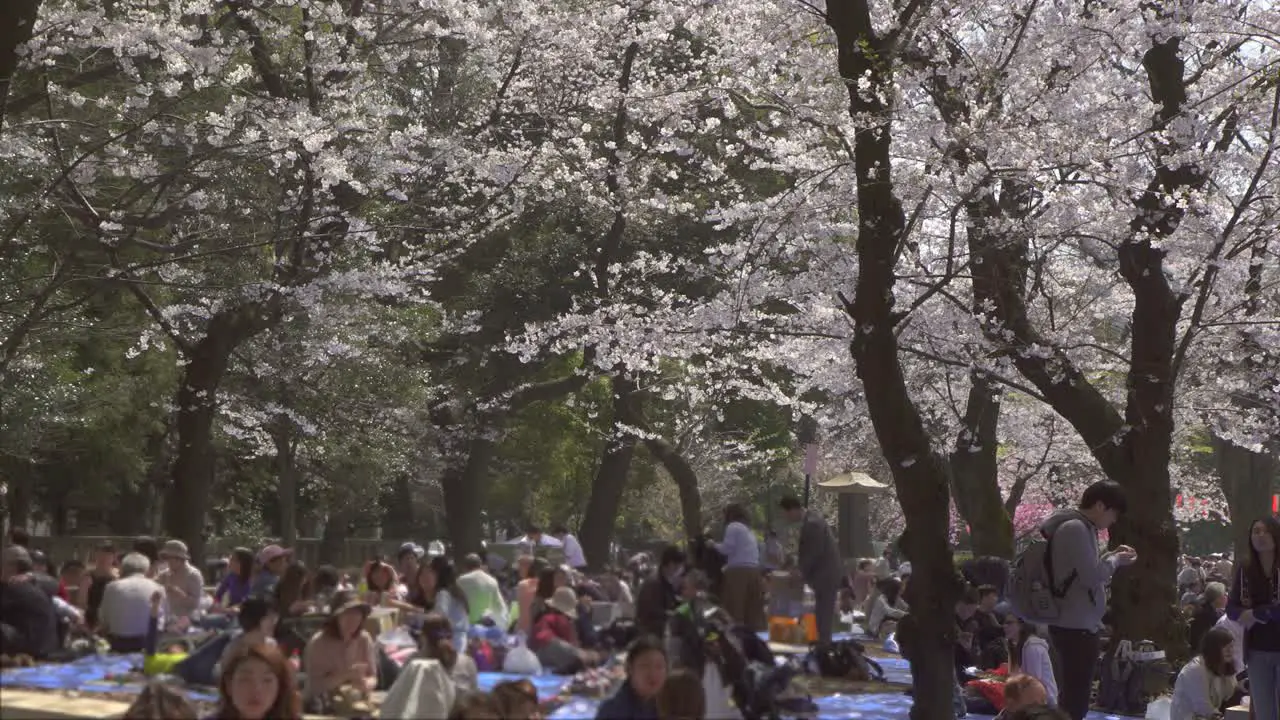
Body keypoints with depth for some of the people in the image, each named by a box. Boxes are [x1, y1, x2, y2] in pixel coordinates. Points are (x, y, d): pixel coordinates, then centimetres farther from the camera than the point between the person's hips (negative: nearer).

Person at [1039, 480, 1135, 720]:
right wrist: (1116, 560, -5)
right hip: (1076, 627, -11)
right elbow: (1092, 576, -21)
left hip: (1075, 625, 11)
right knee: (1075, 700, -8)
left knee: (1072, 697, 18)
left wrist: (1111, 556, 12)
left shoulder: (1079, 527, 15)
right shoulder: (1075, 528, -17)